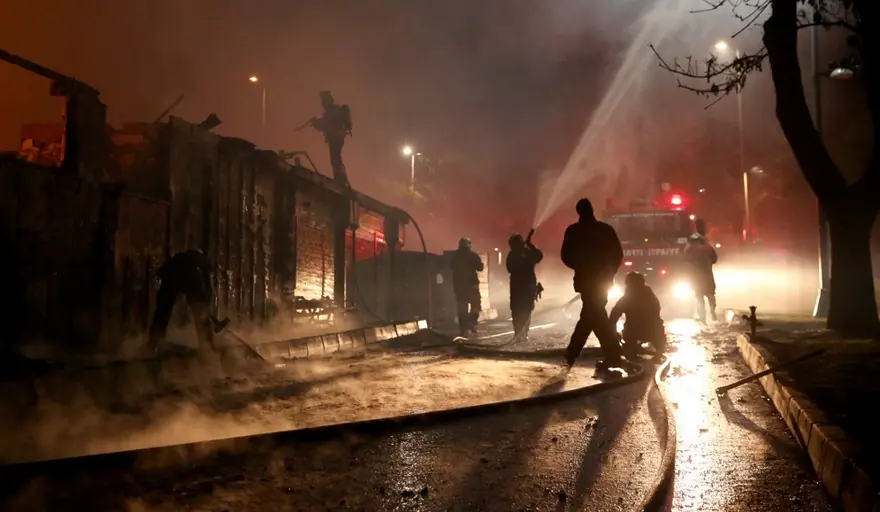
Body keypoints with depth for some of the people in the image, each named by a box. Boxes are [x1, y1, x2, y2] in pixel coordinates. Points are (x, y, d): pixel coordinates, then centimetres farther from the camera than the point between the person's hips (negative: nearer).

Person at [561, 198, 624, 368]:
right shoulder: (606, 229, 1)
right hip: (603, 279, 3)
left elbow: (566, 256, -3)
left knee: (593, 316, 0)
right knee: (588, 315, 11)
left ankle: (613, 354, -7)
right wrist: (609, 272, 14)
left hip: (586, 279, -3)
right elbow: (618, 254, 2)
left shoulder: (573, 231, -5)